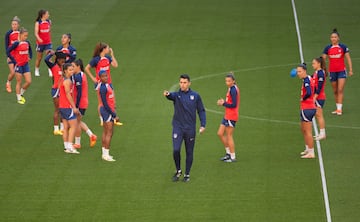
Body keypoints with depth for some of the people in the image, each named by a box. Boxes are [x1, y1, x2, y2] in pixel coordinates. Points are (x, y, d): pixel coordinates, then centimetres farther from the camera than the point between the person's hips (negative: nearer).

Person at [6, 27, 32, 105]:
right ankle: (19, 98, 16)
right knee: (19, 82, 4)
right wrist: (14, 61, -16)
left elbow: (30, 50, 25)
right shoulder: (17, 43, -14)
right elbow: (8, 51, -16)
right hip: (18, 65, -6)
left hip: (25, 64, 6)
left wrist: (30, 57, 8)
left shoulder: (27, 43, 4)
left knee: (28, 82, 2)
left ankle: (21, 94, 25)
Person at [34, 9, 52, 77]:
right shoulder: (38, 23, -10)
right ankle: (37, 71, 28)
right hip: (40, 43, -3)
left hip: (48, 43, 3)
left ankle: (50, 72, -10)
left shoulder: (49, 22, 2)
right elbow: (36, 33, -18)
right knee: (39, 58, 10)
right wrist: (39, 39, -36)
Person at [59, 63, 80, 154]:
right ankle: (70, 147, -9)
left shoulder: (63, 79, 14)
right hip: (68, 106, -9)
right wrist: (74, 107, -16)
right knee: (73, 126, -5)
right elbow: (68, 95, -19)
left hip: (62, 107, 9)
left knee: (66, 127, 10)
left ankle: (66, 147, 12)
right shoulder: (67, 81, -15)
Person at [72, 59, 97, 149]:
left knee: (77, 123, 2)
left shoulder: (77, 77, -19)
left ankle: (77, 143, 11)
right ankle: (91, 135, 17)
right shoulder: (82, 75, 12)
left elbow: (79, 92, -23)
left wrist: (76, 106, -22)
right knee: (79, 122, 19)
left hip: (79, 103, -10)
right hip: (84, 103, 10)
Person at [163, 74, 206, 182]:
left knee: (189, 152, 7)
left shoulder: (195, 96, 3)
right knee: (176, 150, -13)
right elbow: (171, 96, -26)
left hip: (190, 129, 1)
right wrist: (167, 94, -51)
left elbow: (201, 110, 8)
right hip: (178, 127, -1)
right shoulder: (176, 95, -2)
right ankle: (178, 171, 10)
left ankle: (187, 174, 21)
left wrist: (203, 125, -2)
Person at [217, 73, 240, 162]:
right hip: (227, 116, 10)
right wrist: (224, 102, 3)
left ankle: (233, 157, 7)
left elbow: (234, 105, -22)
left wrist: (223, 104, -13)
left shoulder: (233, 90, -18)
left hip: (231, 117, -10)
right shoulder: (231, 89, 12)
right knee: (220, 133, 12)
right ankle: (228, 153, 22)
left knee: (229, 136, -2)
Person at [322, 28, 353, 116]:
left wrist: (351, 70, -6)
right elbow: (323, 59, 3)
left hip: (341, 71, -3)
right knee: (335, 91, 9)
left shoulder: (343, 47, -3)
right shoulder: (327, 48, 2)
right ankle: (338, 108, 17)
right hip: (332, 71, 3)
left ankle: (339, 109, -11)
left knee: (340, 90, -11)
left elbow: (348, 58, -1)